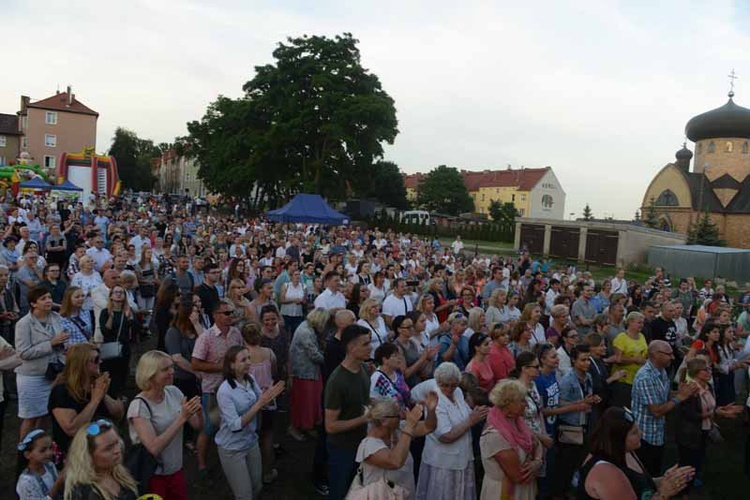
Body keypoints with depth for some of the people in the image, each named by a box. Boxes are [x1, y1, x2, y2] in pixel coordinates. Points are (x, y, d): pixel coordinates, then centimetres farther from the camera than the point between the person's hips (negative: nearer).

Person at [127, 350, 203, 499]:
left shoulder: (173, 392, -4)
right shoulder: (139, 406, -20)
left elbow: (197, 425, 1)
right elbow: (154, 448, -29)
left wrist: (198, 412, -21)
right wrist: (182, 418, -32)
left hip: (176, 470, 5)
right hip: (152, 476, -5)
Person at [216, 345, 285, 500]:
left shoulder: (251, 380, -6)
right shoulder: (224, 391, -25)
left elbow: (261, 406, 4)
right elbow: (235, 425, -27)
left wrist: (269, 397, -18)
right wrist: (259, 404, -33)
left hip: (251, 442, 6)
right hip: (232, 449, -6)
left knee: (257, 488, 20)